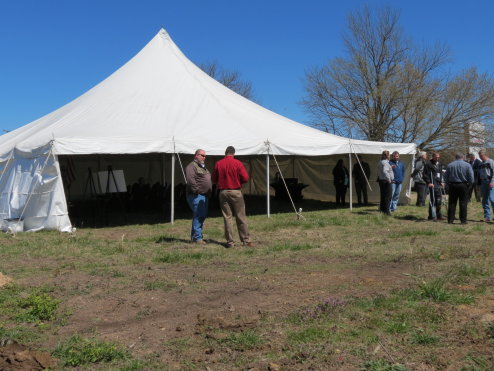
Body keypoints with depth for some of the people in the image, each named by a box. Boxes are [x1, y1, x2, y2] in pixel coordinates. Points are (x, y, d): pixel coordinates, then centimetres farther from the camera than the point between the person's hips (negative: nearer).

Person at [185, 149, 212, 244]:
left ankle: (194, 236, 20)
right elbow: (190, 179, -22)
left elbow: (208, 179, 31)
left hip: (204, 196, 10)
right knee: (198, 215, -12)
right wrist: (196, 190, -24)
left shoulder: (203, 167, 24)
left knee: (203, 215, 11)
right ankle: (197, 238, -9)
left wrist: (209, 192, 21)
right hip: (196, 196, -10)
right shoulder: (191, 166, -8)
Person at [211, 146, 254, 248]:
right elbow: (245, 178, -9)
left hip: (223, 192, 2)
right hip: (236, 192, -2)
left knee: (227, 217, 7)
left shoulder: (218, 164, 0)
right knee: (241, 217, 5)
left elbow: (213, 179, 6)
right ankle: (246, 240, 8)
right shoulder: (237, 163, -7)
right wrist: (238, 182, 9)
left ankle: (230, 241, 8)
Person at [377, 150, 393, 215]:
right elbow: (384, 171, -28)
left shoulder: (380, 162, 14)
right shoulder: (385, 163, -16)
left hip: (381, 180, 10)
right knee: (388, 196, -5)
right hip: (386, 181, -10)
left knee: (383, 196, 15)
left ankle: (382, 209, 20)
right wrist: (389, 179, -22)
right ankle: (386, 211, -6)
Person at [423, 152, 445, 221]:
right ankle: (432, 216, -4)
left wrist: (442, 182, 15)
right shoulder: (428, 164, -5)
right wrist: (428, 182, -16)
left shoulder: (440, 164, 18)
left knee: (439, 200, 11)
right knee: (432, 200, -8)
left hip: (439, 184, 7)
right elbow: (425, 174, -8)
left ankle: (438, 215, 20)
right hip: (432, 184, -7)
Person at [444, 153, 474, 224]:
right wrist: (469, 184, 7)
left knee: (452, 203, 6)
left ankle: (450, 220, 5)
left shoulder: (450, 165, 2)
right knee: (463, 204, 3)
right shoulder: (467, 165, -2)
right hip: (463, 186, -2)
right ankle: (463, 220, 2)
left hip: (452, 186, 2)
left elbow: (445, 178, 2)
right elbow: (471, 178, -6)